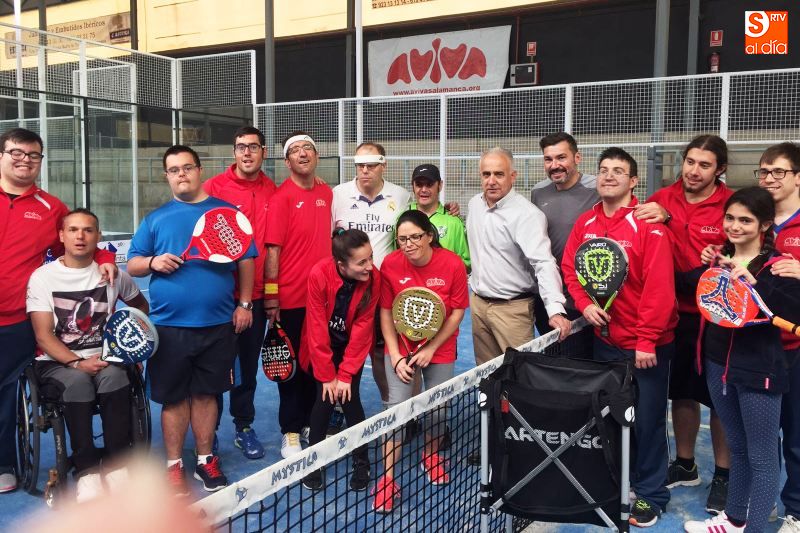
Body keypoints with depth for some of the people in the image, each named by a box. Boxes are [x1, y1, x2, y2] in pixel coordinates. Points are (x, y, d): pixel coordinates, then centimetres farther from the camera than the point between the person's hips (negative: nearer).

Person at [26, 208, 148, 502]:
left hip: (103, 358, 2)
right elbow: (44, 336, -6)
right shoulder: (43, 277, 1)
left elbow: (142, 307, 23)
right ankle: (86, 470, -26)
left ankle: (116, 465, -25)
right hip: (56, 362, -1)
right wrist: (77, 363, -22)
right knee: (78, 382, -35)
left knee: (114, 377, -33)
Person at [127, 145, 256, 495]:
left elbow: (246, 261, 8)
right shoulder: (155, 219, 7)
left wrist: (244, 304, 2)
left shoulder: (227, 212, 6)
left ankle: (205, 460, 25)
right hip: (169, 325, 0)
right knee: (174, 397, 7)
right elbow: (131, 265, 9)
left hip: (218, 324, 0)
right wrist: (152, 262, -12)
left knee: (206, 393, 10)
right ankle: (173, 465, 21)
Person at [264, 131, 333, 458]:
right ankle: (290, 433, 19)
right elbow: (273, 250, -11)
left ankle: (311, 422, 31)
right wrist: (271, 296, -13)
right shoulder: (282, 197, -9)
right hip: (291, 299, -5)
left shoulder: (327, 194, 7)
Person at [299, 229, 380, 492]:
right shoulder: (319, 273, -28)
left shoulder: (373, 278, -24)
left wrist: (345, 374, -17)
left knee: (350, 398, -9)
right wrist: (326, 375, -17)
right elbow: (317, 328, -21)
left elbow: (362, 328, -17)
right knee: (325, 398, -10)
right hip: (322, 346, -1)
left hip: (352, 346, 1)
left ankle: (361, 462, 10)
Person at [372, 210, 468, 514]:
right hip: (401, 347, 0)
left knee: (439, 408, 8)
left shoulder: (453, 264, -17)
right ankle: (387, 480, 1)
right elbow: (386, 313, -6)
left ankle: (431, 456, 38)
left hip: (440, 349, 1)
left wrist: (431, 348, -12)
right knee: (397, 407, -8)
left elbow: (457, 312, -8)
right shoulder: (390, 264, -15)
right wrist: (396, 357, -11)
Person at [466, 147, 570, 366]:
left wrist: (555, 309, -38)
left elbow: (544, 263, -28)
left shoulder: (528, 214, -19)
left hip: (512, 308, -6)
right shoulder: (474, 204, 5)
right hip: (478, 303, 7)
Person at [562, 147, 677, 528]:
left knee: (646, 419, 5)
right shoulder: (585, 224, 3)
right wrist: (584, 304, -7)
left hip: (646, 345, -5)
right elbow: (570, 268, 10)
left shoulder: (648, 225, -16)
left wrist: (646, 340, -20)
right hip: (604, 339, 6)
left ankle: (650, 495, 22)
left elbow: (659, 286, -19)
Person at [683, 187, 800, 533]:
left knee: (761, 456, 6)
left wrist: (753, 283, -31)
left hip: (758, 371, -6)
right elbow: (682, 287, 6)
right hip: (718, 365, 6)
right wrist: (706, 270, -5)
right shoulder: (719, 259, 5)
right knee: (736, 447, 22)